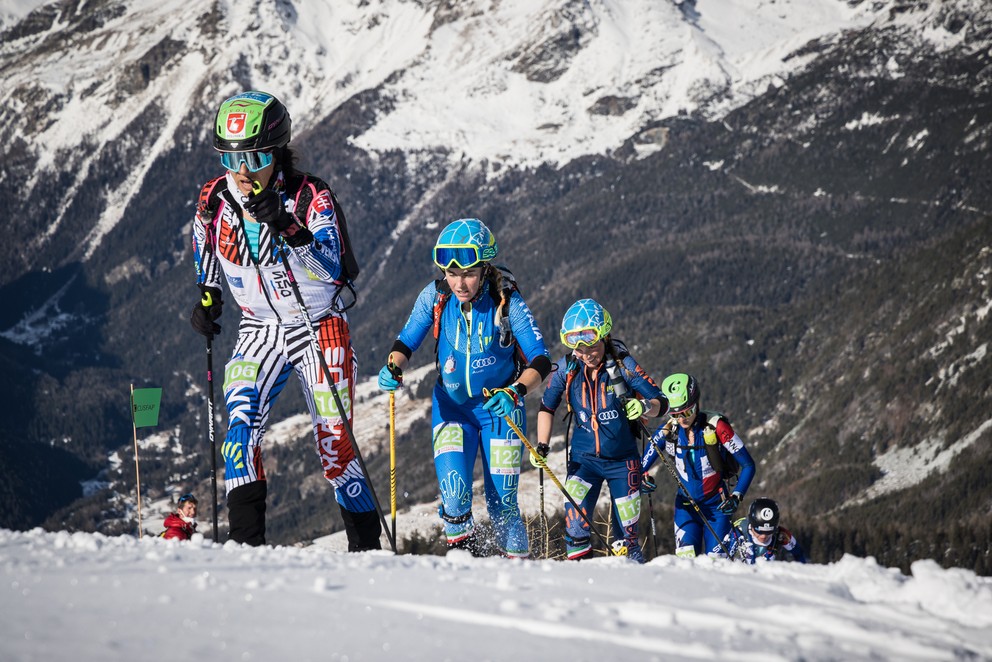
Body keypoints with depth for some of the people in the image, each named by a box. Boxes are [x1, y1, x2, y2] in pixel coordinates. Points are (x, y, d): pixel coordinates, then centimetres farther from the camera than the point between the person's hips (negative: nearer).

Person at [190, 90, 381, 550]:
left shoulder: (311, 197, -19)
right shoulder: (215, 199, -7)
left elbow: (331, 270, -31)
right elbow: (206, 255, 15)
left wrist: (287, 228, -44)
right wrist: (206, 298, 0)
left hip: (320, 328, -3)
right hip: (260, 330, 3)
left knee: (333, 444, -4)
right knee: (241, 423, -19)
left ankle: (367, 543, 13)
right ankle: (246, 541, -19)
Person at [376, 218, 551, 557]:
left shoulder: (506, 301, -20)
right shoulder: (435, 297, -14)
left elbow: (541, 360, -19)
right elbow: (407, 340, 0)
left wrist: (516, 392, -36)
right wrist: (393, 367, -21)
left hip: (500, 407, -2)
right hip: (452, 405, 2)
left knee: (501, 504, -3)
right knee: (454, 499, -15)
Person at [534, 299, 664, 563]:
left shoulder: (622, 364, -14)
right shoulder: (566, 368, -9)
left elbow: (659, 402, -11)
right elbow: (547, 408, 5)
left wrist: (644, 406, -33)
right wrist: (542, 446, -4)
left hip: (623, 460, -1)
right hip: (584, 459, 1)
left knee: (627, 531, 4)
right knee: (574, 517, -21)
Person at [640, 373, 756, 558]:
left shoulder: (716, 427, -15)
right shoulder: (668, 432, -6)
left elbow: (748, 465, -9)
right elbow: (641, 467, 0)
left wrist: (736, 497, -20)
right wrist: (643, 480, -22)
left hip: (717, 506, -2)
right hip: (686, 506, 2)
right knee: (685, 559, -13)